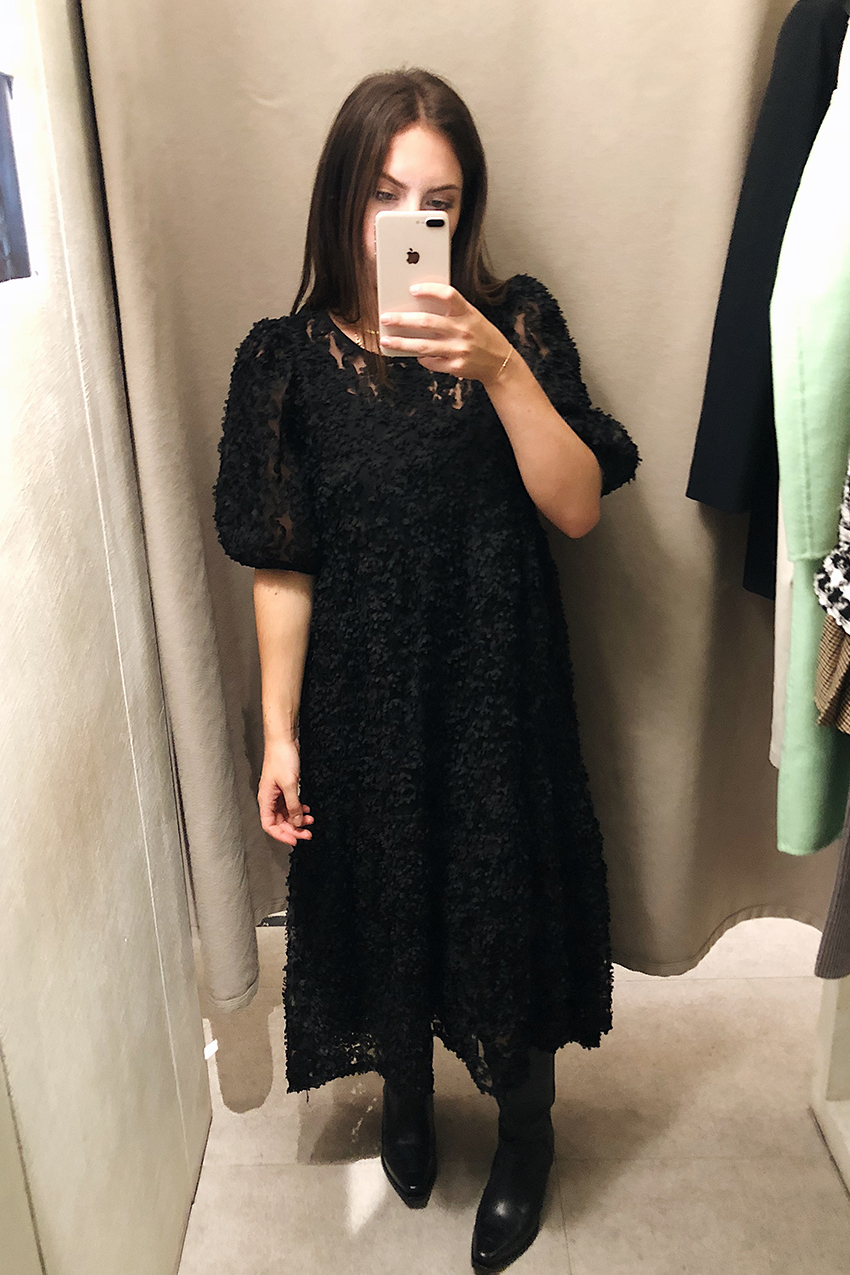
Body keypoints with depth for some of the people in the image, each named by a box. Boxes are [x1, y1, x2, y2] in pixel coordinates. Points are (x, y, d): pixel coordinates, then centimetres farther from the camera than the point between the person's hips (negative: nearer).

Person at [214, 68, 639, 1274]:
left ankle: (525, 1127, 44)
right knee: (383, 901, 19)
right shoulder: (286, 359, -5)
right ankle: (406, 1093, 52)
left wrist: (498, 367, -26)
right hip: (362, 696, 1)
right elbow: (282, 568, -4)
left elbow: (578, 507, -13)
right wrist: (279, 733, -4)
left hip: (499, 686, 0)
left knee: (510, 902, 14)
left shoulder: (516, 321, -5)